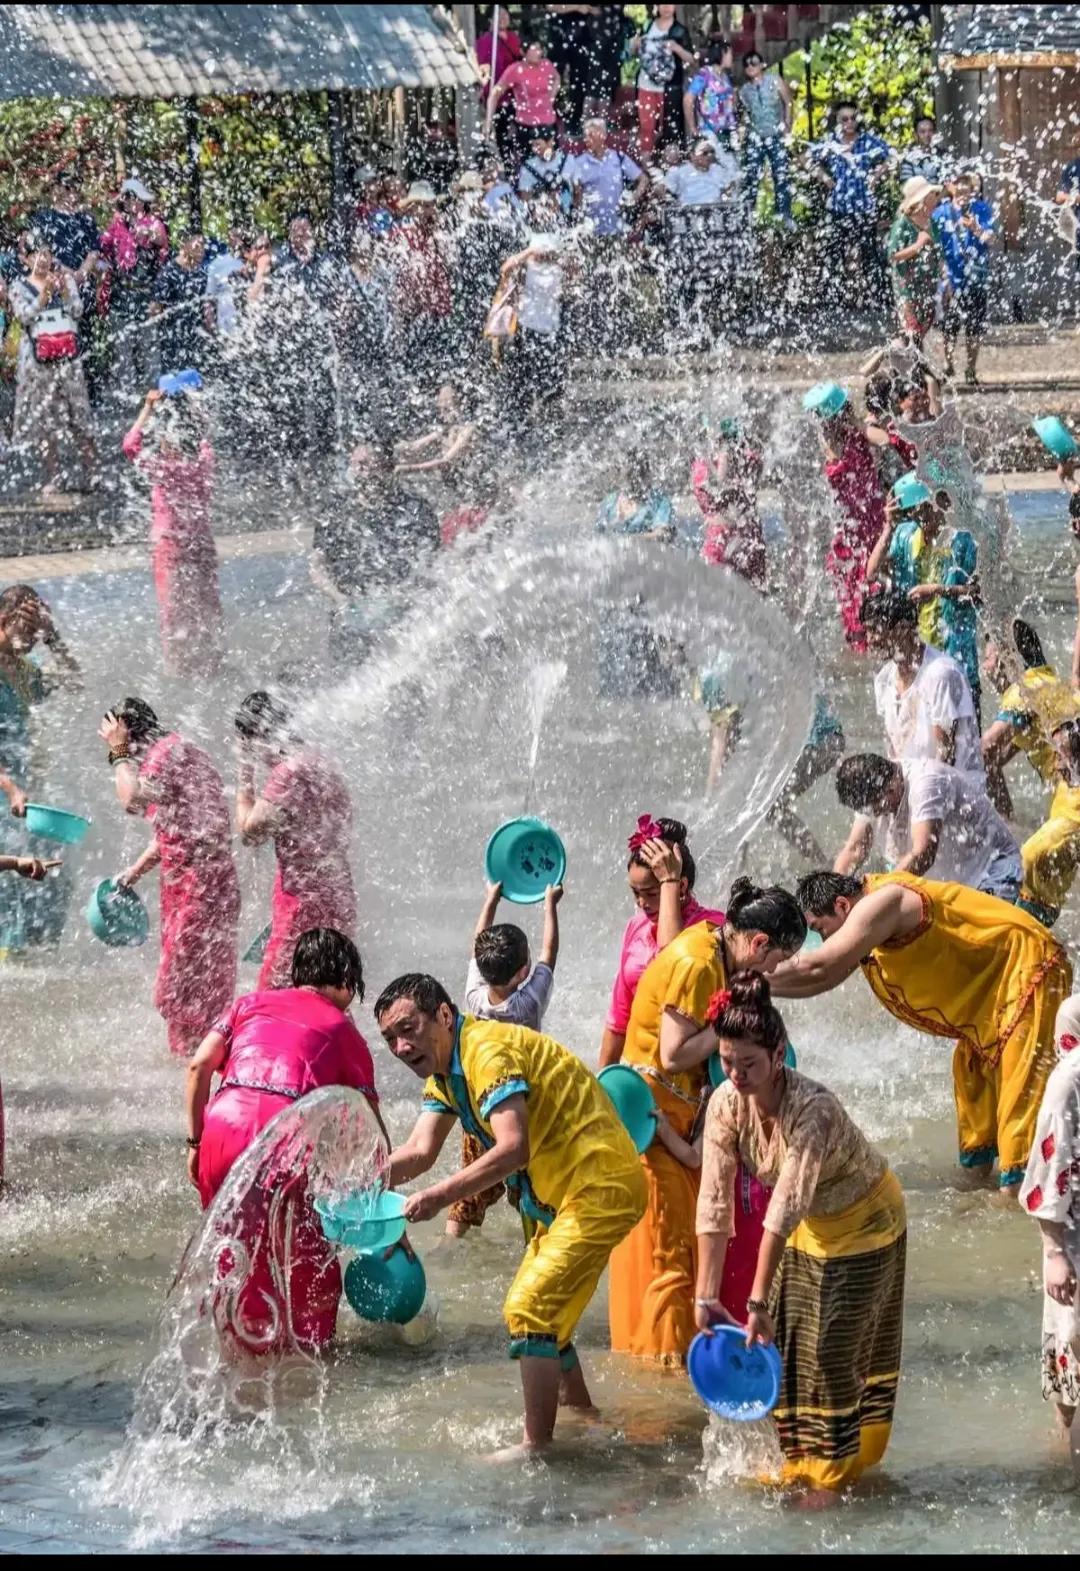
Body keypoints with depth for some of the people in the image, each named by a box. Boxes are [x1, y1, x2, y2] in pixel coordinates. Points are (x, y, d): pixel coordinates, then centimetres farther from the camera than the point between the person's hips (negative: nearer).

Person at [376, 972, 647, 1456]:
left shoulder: (487, 1052, -21)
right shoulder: (444, 1070, 10)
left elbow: (513, 1148, -33)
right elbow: (419, 1151, 1)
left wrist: (442, 1195, -39)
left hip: (599, 1189, -11)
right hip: (561, 1197, 11)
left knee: (529, 1308, -15)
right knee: (540, 1305, 21)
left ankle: (536, 1446, -13)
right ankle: (579, 1411, 37)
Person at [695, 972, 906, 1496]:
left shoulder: (814, 1110, -39)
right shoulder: (726, 1103, -22)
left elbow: (784, 1209, -41)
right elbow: (714, 1203, -23)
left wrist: (757, 1304, -43)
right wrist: (705, 1296, -26)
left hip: (863, 1222, -5)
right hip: (810, 1227, 5)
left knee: (836, 1348, -3)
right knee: (785, 1343, 6)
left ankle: (838, 1464, 13)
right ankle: (800, 1459, 22)